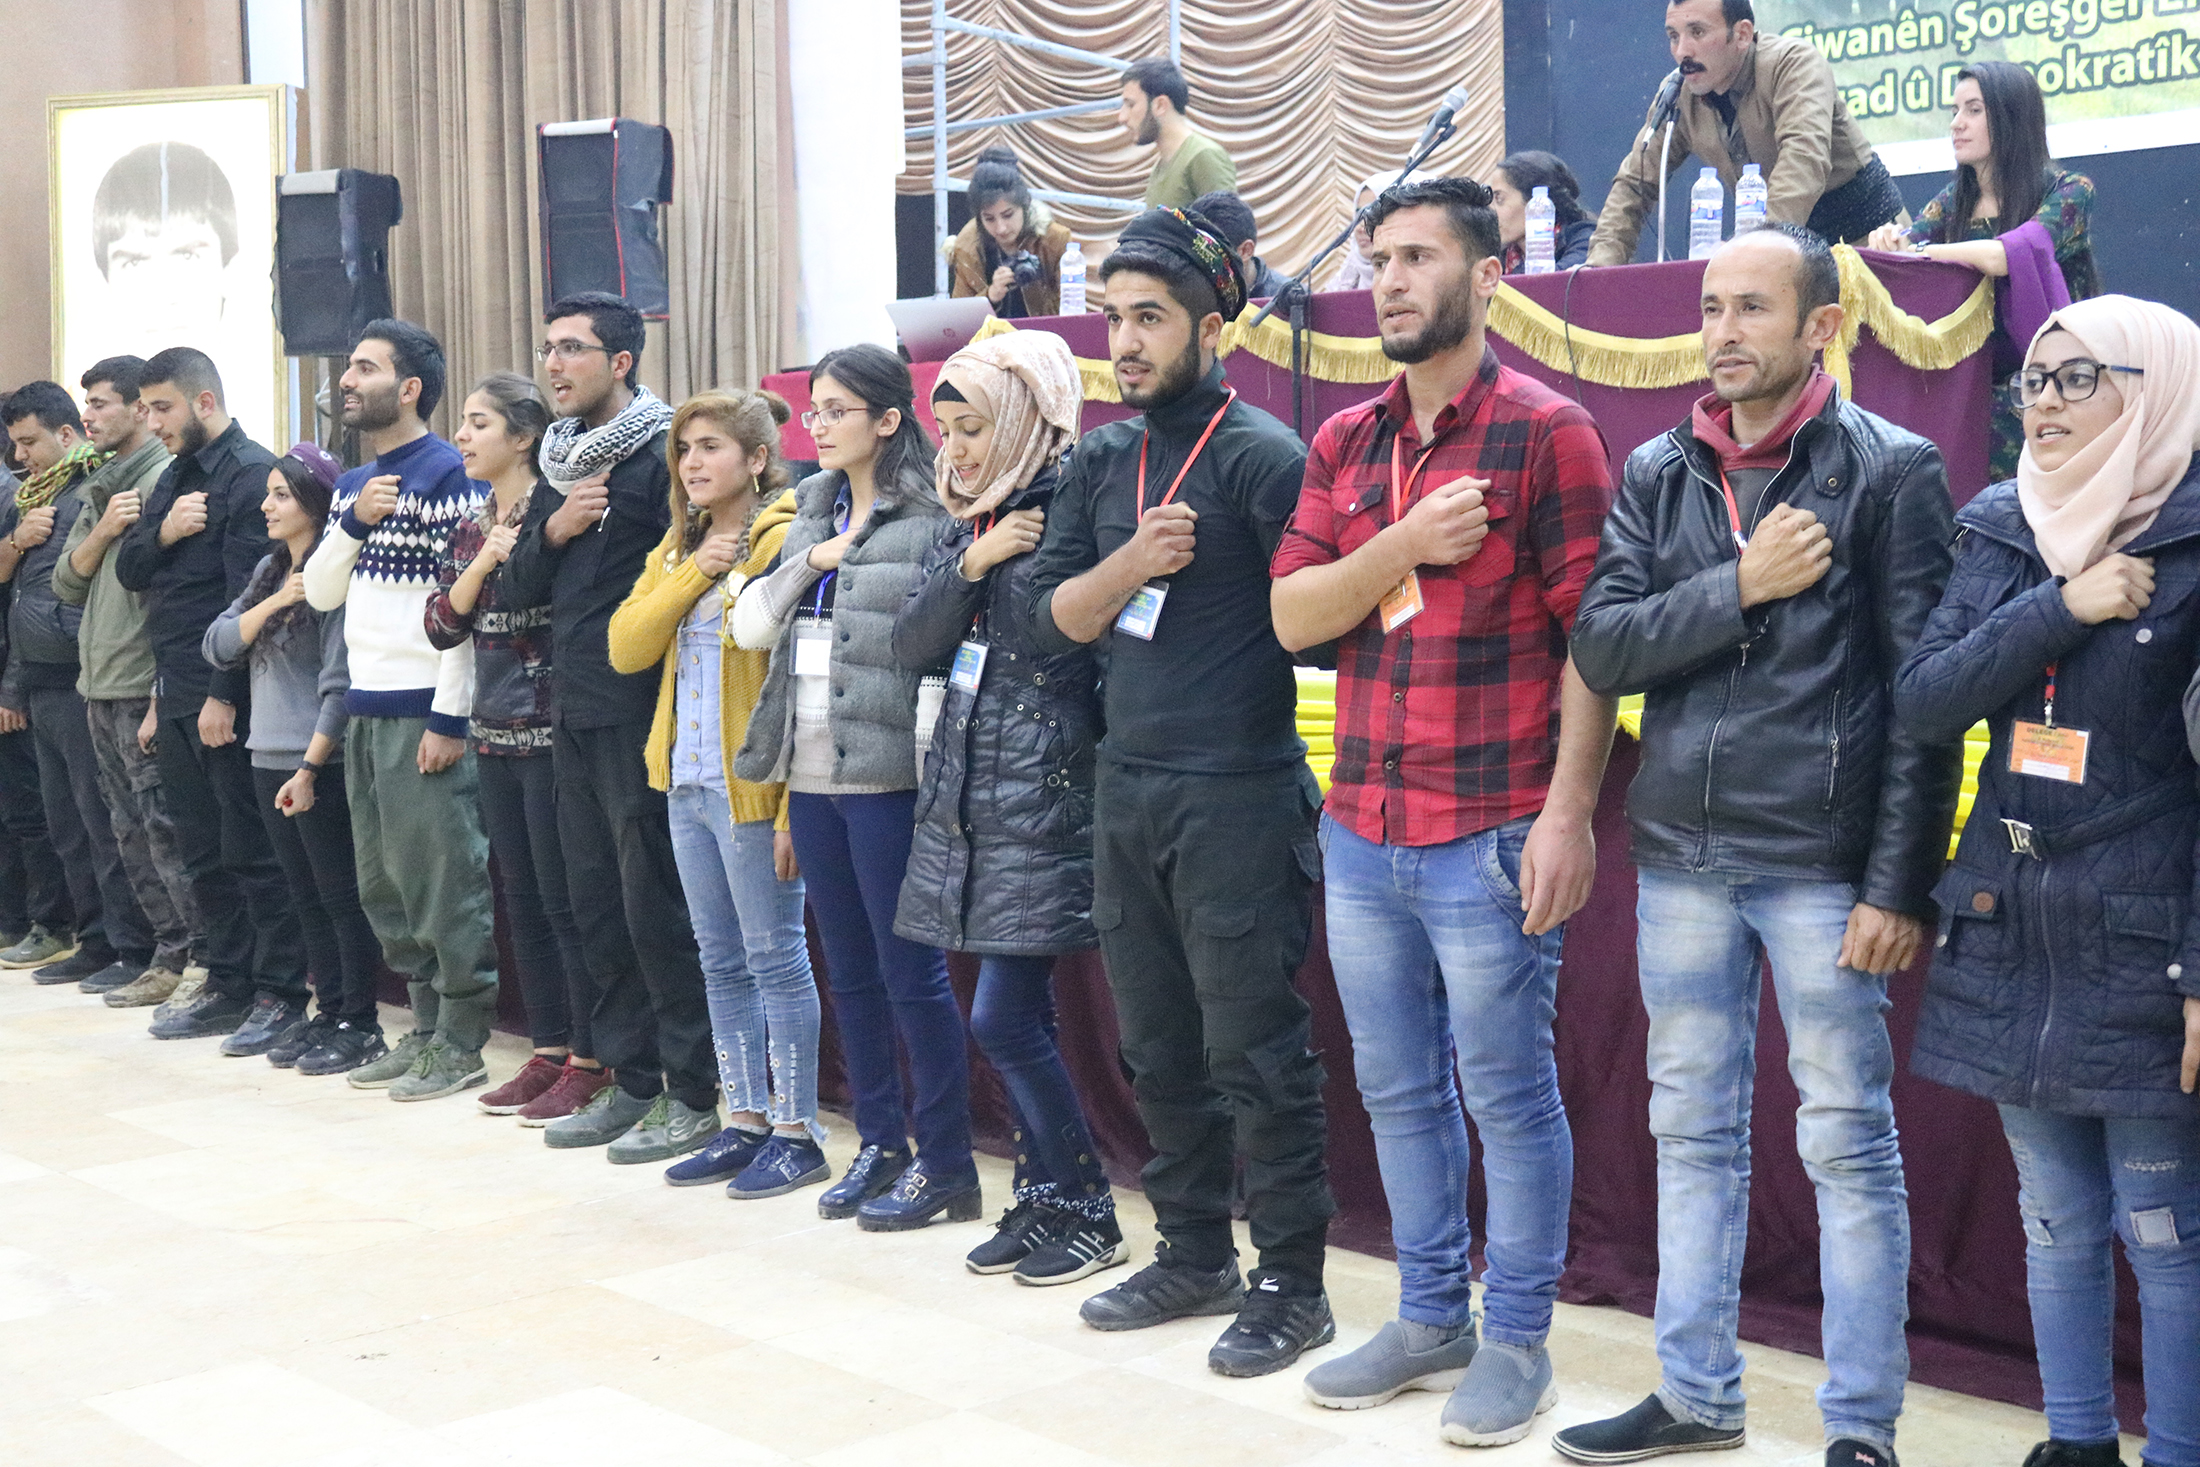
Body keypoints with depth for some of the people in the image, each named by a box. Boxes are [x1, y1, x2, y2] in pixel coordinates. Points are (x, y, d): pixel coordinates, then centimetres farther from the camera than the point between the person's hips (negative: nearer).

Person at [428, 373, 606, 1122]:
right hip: (495, 730, 8)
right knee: (521, 897, 12)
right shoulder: (470, 526, 13)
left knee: (565, 899, -3)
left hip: (550, 730, -8)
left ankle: (590, 1062, 6)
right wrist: (482, 562, -8)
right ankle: (548, 1052, 20)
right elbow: (442, 626, 5)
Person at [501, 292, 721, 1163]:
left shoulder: (662, 455, -10)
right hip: (574, 713, 9)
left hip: (640, 716, -9)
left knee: (657, 906, -4)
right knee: (596, 904, 13)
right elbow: (517, 589, 15)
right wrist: (553, 530, -2)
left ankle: (694, 1095, 5)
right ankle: (633, 1081, 22)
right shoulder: (562, 463, 16)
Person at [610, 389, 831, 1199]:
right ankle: (746, 1123, 22)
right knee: (722, 962, 13)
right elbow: (625, 646, 4)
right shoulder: (678, 545, 14)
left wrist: (794, 806, -20)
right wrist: (693, 572, -9)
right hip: (688, 782, 8)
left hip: (753, 788, -8)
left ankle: (798, 1132, 8)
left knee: (776, 958, -1)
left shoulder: (784, 540, -11)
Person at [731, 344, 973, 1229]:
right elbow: (749, 627, 8)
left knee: (910, 972, -2)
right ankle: (879, 1146, 24)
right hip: (813, 777, 7)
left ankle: (945, 1165, 8)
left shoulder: (930, 521, -8)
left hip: (885, 779, -7)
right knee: (849, 972, 13)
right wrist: (808, 563, -6)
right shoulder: (811, 516, 14)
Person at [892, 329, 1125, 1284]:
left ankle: (1085, 1214, 8)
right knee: (1019, 1017, 12)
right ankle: (1042, 1199, 22)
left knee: (1004, 1018, -7)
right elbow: (909, 645, 3)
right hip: (967, 793, 7)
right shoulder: (963, 526, 13)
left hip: (1041, 799, -7)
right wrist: (971, 566, -7)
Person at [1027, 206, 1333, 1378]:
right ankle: (1194, 1257, 28)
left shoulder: (1260, 455, -9)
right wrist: (1135, 561, -11)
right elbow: (1053, 616, 5)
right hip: (1126, 792, 7)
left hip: (1238, 798, -7)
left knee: (1254, 1051, -2)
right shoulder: (1102, 463, 11)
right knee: (1158, 1047, 15)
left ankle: (1292, 1286, 10)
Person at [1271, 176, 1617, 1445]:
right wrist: (1405, 544, -12)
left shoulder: (1545, 431, -6)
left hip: (1491, 838, -6)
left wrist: (1570, 813, -16)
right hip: (1362, 832, 6)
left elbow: (1590, 637, -10)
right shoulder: (1345, 444, 12)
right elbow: (1291, 616, 5)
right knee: (1398, 1090, 15)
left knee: (1509, 1093, 3)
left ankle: (1518, 1340, 18)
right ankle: (1432, 1319, 29)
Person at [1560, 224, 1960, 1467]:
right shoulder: (1659, 473, 10)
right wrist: (1743, 585, -13)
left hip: (1822, 864, -5)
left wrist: (1900, 884, -13)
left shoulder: (1892, 470, -4)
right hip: (1683, 855, 5)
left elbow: (1924, 696, -8)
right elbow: (1602, 649, 0)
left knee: (1849, 1148, 3)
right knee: (1694, 1135, 13)